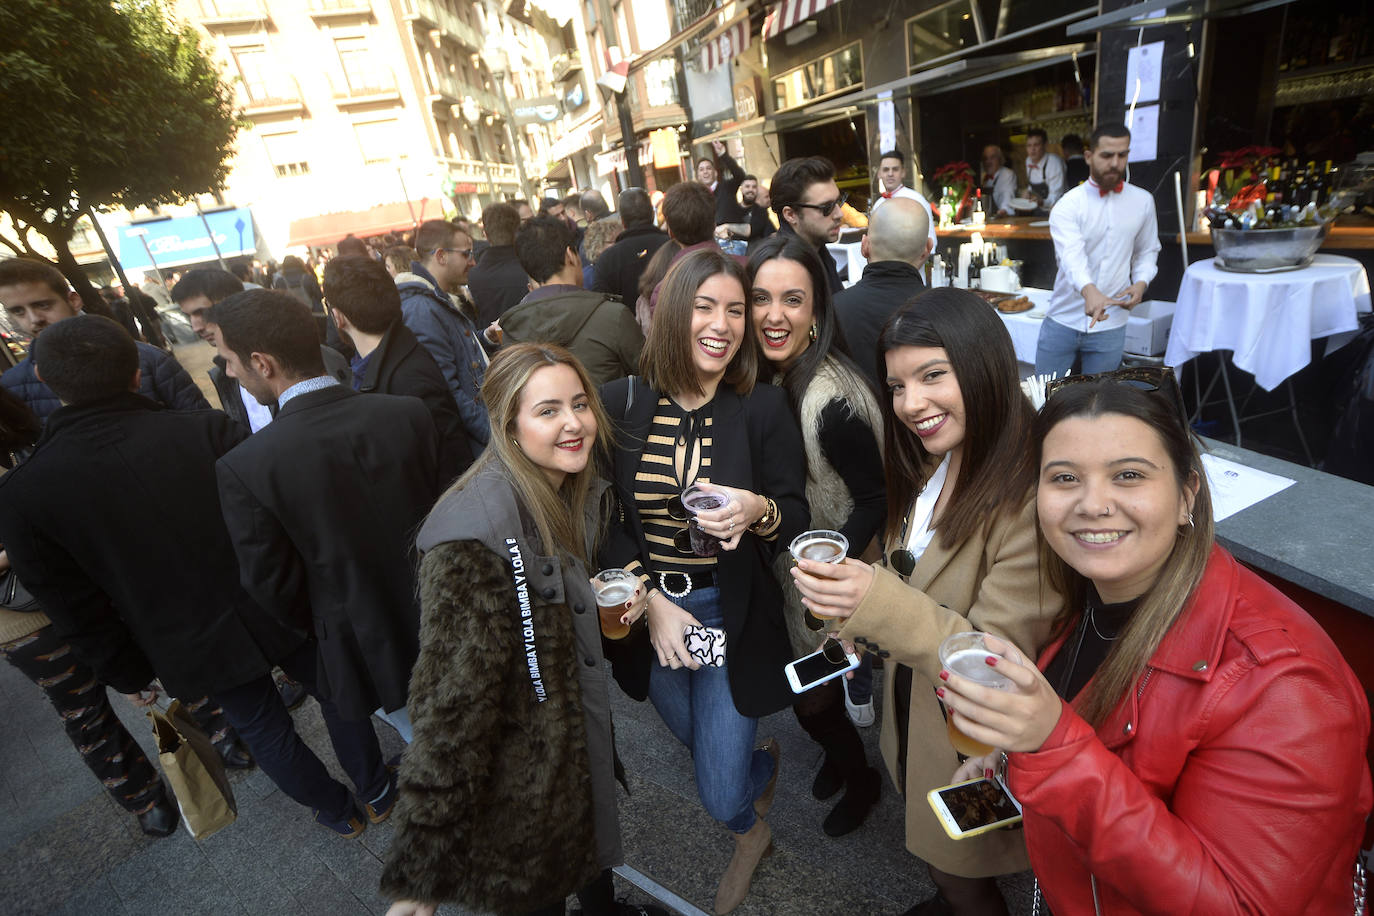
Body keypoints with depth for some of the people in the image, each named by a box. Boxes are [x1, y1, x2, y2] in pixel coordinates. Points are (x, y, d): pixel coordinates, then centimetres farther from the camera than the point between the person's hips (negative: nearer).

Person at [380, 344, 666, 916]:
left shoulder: (581, 490, -6)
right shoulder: (478, 529, -31)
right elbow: (450, 704, -29)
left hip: (584, 723, 7)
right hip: (520, 758, -7)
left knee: (590, 848, 31)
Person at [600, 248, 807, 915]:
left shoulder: (765, 408, -13)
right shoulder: (620, 404, -10)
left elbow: (796, 521, -8)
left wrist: (758, 511, -30)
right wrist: (651, 601, -15)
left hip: (733, 614, -2)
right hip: (649, 612, 3)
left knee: (721, 795, 5)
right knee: (701, 748, 27)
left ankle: (747, 828, 46)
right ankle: (760, 764, 66)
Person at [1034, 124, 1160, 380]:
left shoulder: (1143, 201, 6)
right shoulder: (1068, 205, -8)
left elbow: (1148, 250, 18)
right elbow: (1072, 254, -26)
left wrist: (1141, 282, -4)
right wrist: (1089, 291, -44)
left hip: (1110, 326, 3)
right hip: (1062, 321, -2)